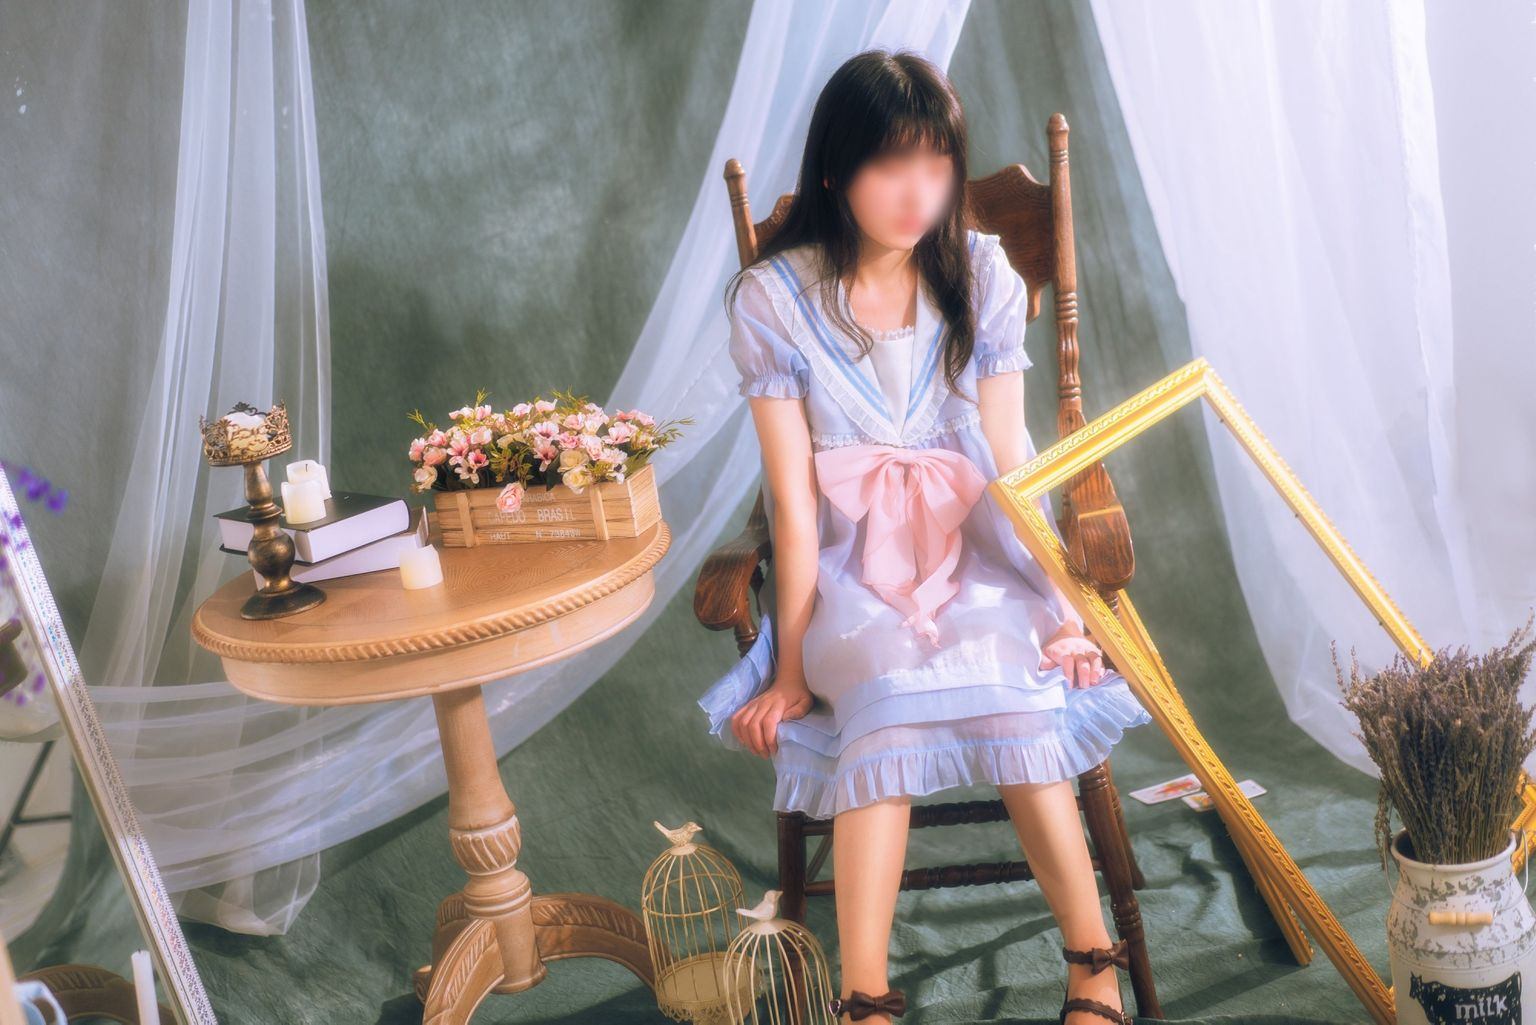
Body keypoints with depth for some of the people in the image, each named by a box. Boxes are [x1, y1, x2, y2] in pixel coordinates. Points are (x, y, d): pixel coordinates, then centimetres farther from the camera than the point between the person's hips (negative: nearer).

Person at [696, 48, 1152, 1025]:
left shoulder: (982, 276, 1)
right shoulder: (774, 298, -6)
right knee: (892, 693, -32)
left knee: (1010, 689, -29)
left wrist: (1061, 604, -10)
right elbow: (794, 498, -7)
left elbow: (1010, 463, 0)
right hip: (852, 561, -1)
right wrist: (792, 667, -9)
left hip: (973, 548, 2)